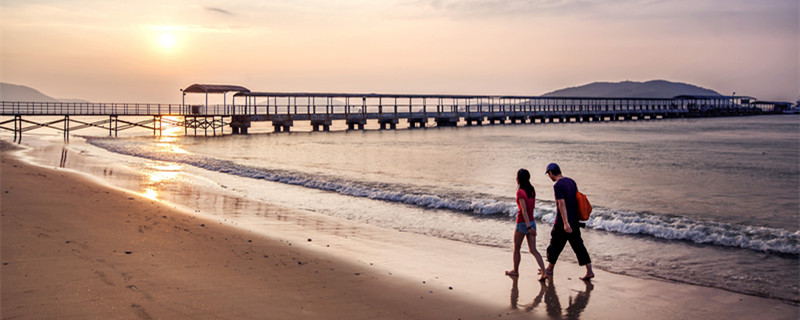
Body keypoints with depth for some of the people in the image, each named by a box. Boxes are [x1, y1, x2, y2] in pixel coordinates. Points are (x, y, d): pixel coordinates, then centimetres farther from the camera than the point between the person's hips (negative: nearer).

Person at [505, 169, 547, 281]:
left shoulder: (520, 192, -16)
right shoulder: (532, 190, 6)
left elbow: (524, 210, -22)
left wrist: (528, 226, -25)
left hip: (522, 223, -7)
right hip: (532, 222, 7)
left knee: (516, 249, 13)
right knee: (533, 250, 5)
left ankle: (515, 271, 27)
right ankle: (544, 272, -6)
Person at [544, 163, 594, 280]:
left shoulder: (557, 186, -16)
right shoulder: (571, 181, 9)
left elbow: (562, 204, -24)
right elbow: (578, 199, 16)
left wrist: (565, 223, -28)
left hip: (562, 222, -7)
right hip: (575, 221, 7)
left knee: (555, 245, 9)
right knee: (578, 245, 8)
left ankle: (549, 269, 24)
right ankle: (589, 271, 4)